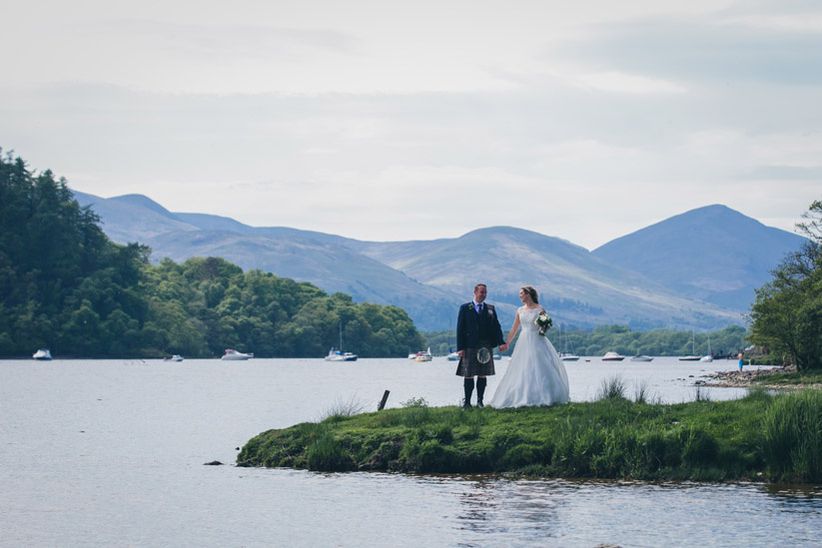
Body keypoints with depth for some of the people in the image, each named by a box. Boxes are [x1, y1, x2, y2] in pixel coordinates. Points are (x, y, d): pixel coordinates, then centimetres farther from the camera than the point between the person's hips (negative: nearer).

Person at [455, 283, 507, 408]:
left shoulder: (490, 309, 11)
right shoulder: (465, 308, 2)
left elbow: (496, 326, 7)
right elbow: (460, 329, -1)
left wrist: (501, 342, -8)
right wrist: (460, 347, -8)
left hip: (486, 347, 3)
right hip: (470, 346, -3)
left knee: (483, 375, 6)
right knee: (468, 375, 0)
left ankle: (480, 401, 13)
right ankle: (467, 401, 7)